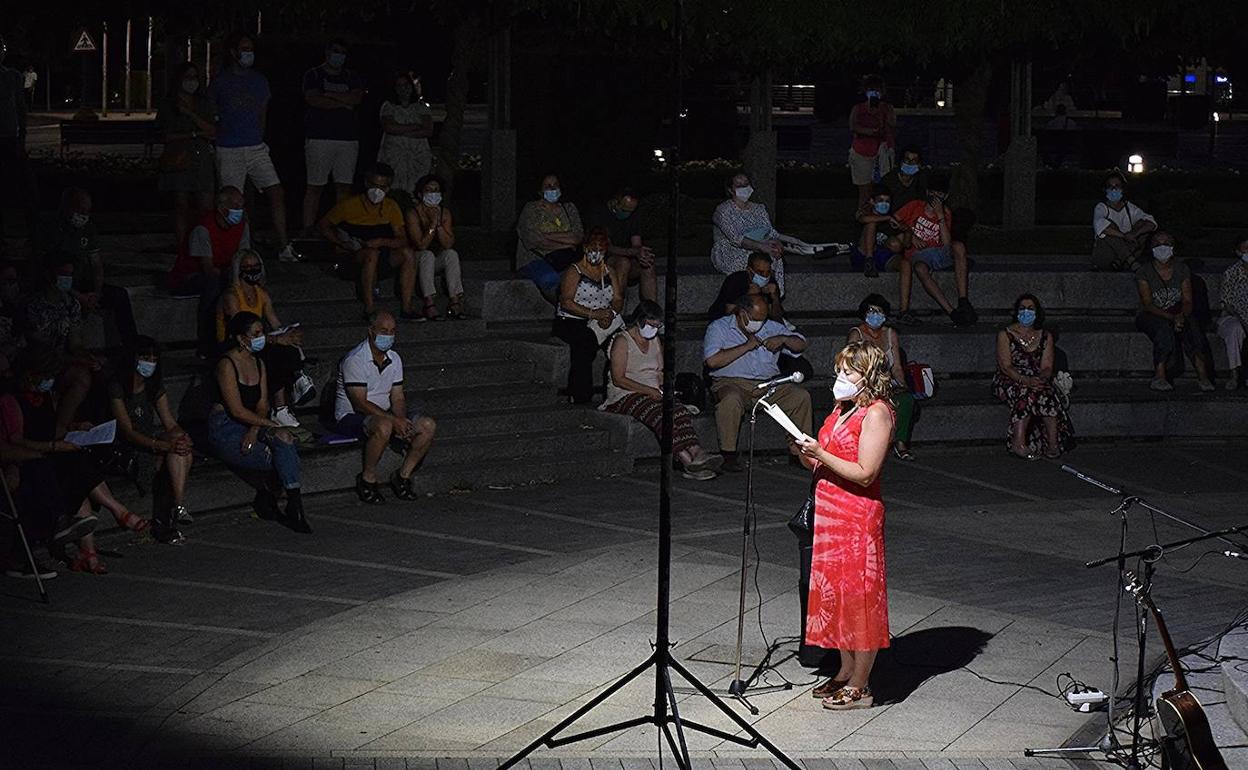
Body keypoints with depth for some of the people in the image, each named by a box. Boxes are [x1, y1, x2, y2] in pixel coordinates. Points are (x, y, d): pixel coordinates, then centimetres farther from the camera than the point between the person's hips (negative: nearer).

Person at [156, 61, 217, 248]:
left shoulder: (203, 104, 14)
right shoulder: (168, 105, 6)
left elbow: (212, 132, 2)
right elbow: (167, 136, -1)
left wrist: (191, 113, -7)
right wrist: (195, 134, -6)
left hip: (202, 160, 3)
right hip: (179, 160, -2)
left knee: (205, 207, -7)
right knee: (181, 206, -3)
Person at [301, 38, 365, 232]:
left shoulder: (352, 78, 17)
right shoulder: (313, 75, 7)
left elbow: (357, 98, -2)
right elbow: (314, 100, -10)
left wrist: (328, 94, -4)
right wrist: (344, 103, -3)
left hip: (348, 138, 4)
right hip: (319, 138, -4)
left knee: (345, 186, 1)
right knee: (315, 187, -6)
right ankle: (308, 228, -6)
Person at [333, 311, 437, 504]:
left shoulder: (394, 359, 7)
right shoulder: (355, 360, -17)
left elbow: (397, 398, 6)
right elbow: (360, 403, -21)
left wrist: (401, 420, -16)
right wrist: (393, 419, -26)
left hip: (383, 414, 7)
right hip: (351, 417, -7)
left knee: (428, 426, -13)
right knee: (384, 426, -40)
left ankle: (403, 475, -2)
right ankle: (368, 479, -20)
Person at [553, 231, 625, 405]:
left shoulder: (610, 273, 18)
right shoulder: (574, 272, 1)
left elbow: (618, 300, 10)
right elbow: (566, 302, -12)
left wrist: (610, 313, -14)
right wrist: (593, 314, -22)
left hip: (602, 324, 5)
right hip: (570, 323, -5)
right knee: (585, 342, -37)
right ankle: (580, 397, -34)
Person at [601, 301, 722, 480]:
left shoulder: (656, 340, 20)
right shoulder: (622, 341, -4)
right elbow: (618, 379, -11)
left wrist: (664, 387, 0)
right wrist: (649, 391, -17)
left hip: (654, 393, 6)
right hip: (626, 396, -6)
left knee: (679, 410, -28)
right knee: (660, 415, -35)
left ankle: (696, 452, -49)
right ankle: (688, 461, -49)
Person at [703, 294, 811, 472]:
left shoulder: (771, 327, 18)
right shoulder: (719, 328, 3)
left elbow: (801, 344, 19)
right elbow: (712, 361, -14)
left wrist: (783, 339, -3)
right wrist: (746, 347, -9)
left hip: (769, 384, 4)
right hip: (732, 383, -4)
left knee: (801, 397, -16)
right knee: (731, 400, -39)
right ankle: (728, 455, -28)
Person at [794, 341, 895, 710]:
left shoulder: (876, 413, -13)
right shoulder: (842, 409, 15)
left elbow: (865, 473, -19)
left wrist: (820, 454, -21)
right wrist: (804, 452, -1)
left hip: (858, 517, -9)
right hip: (830, 513, 9)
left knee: (858, 596, -3)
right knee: (835, 591, 14)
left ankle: (859, 687, 3)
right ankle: (845, 673, 25)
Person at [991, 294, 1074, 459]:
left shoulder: (1045, 337, 15)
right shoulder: (1005, 335, 4)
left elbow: (1047, 367, 4)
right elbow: (1005, 366, -8)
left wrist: (1042, 378, -21)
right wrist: (1025, 380, -26)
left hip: (1036, 380, 3)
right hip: (1009, 382, -3)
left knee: (1048, 394, -32)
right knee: (1026, 393, -36)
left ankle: (1053, 444, -40)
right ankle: (1019, 443, -44)